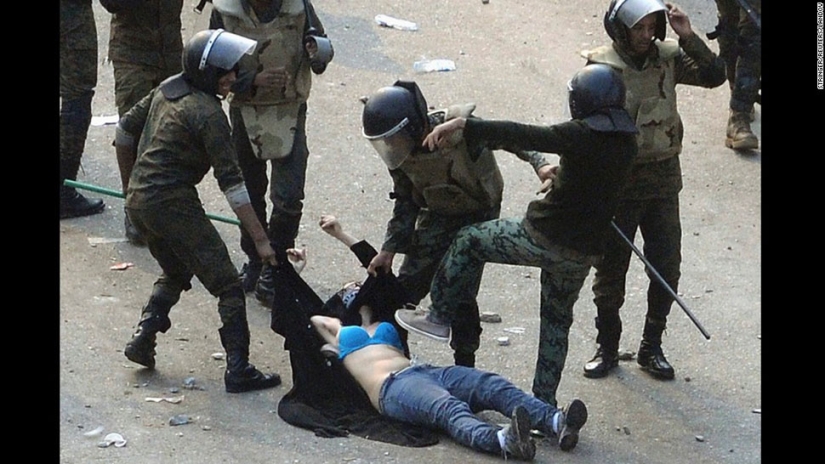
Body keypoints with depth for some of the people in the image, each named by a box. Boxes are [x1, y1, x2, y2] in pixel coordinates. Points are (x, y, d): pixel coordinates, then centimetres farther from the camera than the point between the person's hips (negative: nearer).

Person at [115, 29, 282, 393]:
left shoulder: (167, 89, 8)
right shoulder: (208, 115, -16)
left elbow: (125, 130, 19)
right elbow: (231, 182, -19)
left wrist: (136, 173, 35)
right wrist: (260, 240, -17)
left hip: (137, 202, 8)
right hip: (173, 206, -8)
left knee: (176, 273, 30)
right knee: (228, 286, -1)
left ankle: (143, 337, 17)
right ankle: (238, 369, -5)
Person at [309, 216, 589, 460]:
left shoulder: (385, 325, 38)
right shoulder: (338, 332, 28)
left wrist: (340, 235, 46)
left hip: (425, 372, 6)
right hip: (391, 388, -6)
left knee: (492, 385, -23)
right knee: (450, 408, -39)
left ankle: (557, 423, -48)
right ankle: (502, 441, -71)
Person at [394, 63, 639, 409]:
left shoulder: (582, 135, -18)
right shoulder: (626, 144, 3)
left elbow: (522, 136, -22)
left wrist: (463, 125, -22)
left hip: (544, 237, -7)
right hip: (585, 251, 7)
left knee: (468, 241, 13)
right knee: (557, 319, 23)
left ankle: (441, 317, 21)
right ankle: (544, 400, 28)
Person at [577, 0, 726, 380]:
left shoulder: (667, 58, -2)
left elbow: (714, 75, -7)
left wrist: (688, 38, -18)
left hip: (663, 179, 3)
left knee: (666, 266, 7)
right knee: (611, 267, 8)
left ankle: (652, 348, 21)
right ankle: (607, 347, 22)